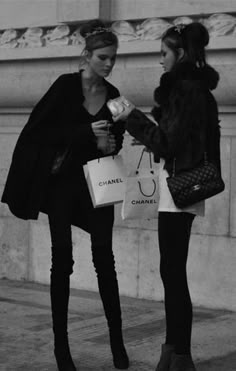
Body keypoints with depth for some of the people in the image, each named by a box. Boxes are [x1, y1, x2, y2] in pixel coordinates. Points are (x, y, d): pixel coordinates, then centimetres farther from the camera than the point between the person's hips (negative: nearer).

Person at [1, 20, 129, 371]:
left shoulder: (113, 96, 4)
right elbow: (37, 131, -14)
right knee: (63, 260, 0)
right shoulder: (66, 85, -9)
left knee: (104, 259, 0)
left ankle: (117, 341, 10)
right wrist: (86, 132, -20)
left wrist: (109, 145, -8)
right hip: (61, 181, -3)